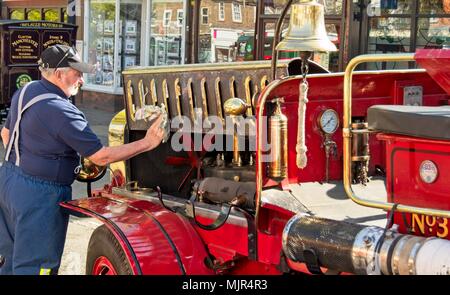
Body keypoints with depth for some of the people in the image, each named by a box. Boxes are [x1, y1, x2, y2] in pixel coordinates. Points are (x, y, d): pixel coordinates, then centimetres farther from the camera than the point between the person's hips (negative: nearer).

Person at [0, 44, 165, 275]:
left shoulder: (24, 91, 4)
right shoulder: (61, 111, -23)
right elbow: (101, 156, -22)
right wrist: (147, 143, -19)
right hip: (40, 193, -9)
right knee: (35, 265, 1)